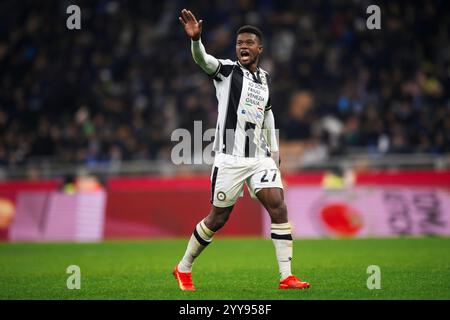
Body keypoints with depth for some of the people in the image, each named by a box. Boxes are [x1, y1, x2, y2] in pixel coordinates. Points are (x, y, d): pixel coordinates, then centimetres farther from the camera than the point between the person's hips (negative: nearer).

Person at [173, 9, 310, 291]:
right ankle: (184, 268, 23)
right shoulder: (227, 70, -3)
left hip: (259, 157, 5)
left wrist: (274, 152, 24)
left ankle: (286, 277, -10)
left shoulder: (265, 79, 14)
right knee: (218, 219, 2)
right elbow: (203, 59, -24)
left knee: (278, 207, -11)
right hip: (230, 159, -5)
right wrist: (196, 39, -46)